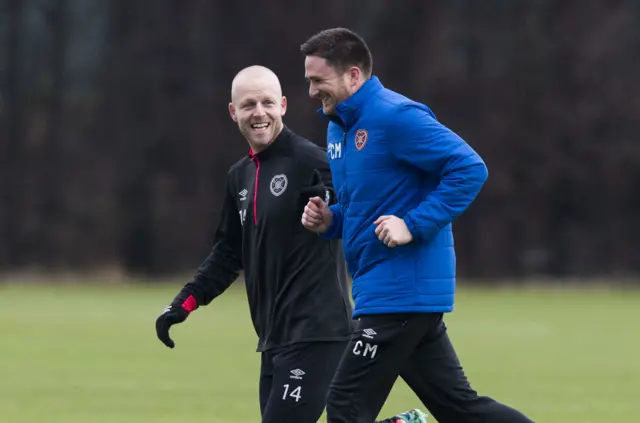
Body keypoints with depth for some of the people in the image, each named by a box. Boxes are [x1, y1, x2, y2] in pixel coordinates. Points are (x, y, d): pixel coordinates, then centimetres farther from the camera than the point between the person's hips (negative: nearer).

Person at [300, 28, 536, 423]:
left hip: (401, 290, -10)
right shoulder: (339, 126, 14)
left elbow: (470, 168, -20)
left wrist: (414, 226, -23)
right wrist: (330, 219, 6)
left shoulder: (394, 117, -15)